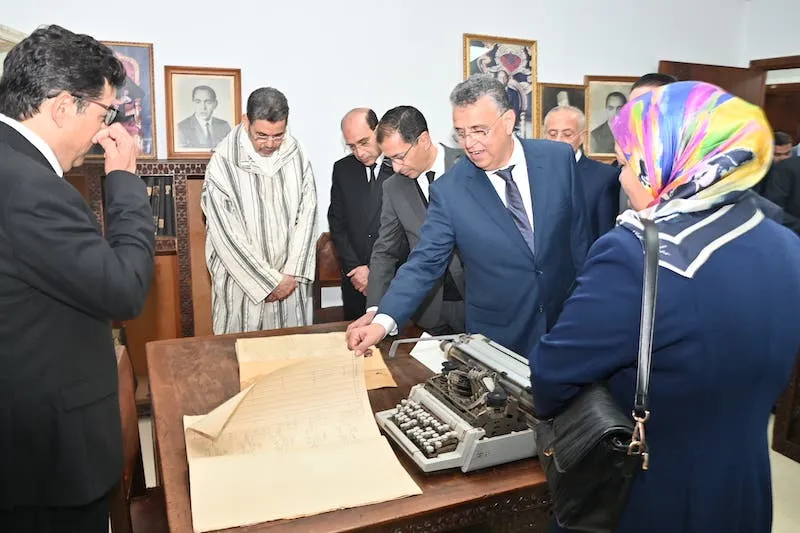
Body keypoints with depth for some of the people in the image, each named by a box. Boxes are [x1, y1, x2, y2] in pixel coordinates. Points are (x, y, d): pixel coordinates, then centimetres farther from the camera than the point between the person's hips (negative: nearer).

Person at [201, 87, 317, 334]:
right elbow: (227, 235, -14)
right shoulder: (223, 163, -13)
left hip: (291, 279, 3)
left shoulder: (297, 156, -1)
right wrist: (270, 281, -12)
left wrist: (293, 273, -6)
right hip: (244, 282, -3)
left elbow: (307, 214, 1)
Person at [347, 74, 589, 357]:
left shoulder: (559, 158, -7)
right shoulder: (448, 191, -13)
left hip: (567, 322, 2)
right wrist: (383, 321, -25)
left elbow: (580, 236, 2)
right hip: (496, 334, -2)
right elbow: (425, 263, -12)